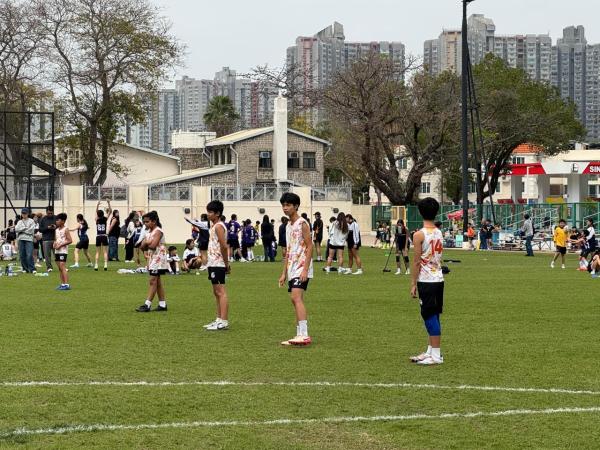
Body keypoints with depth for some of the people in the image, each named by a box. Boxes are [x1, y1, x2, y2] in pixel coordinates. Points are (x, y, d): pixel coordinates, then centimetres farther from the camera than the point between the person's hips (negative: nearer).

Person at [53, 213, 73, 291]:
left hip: (63, 251, -8)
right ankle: (62, 284, 13)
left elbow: (70, 240, -14)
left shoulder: (65, 230, -8)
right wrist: (54, 244, 2)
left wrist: (60, 245, -17)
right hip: (57, 251, 8)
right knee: (60, 268, 9)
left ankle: (67, 285, -15)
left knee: (62, 267, -14)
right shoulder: (56, 230, 15)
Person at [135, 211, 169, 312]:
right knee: (157, 281, 10)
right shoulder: (148, 232, 14)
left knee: (153, 280, -11)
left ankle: (147, 304, -13)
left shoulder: (158, 231, -12)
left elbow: (153, 245, -24)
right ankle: (162, 304, 13)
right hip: (152, 258, 10)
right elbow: (142, 247, 8)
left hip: (158, 258, -10)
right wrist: (147, 243, -12)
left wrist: (146, 244, -5)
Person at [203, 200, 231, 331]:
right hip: (213, 263, 11)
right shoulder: (215, 226, 18)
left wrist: (226, 263, -16)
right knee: (216, 292, 14)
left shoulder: (218, 226, -13)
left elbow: (224, 246, -21)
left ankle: (224, 321, -12)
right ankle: (219, 319, 20)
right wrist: (226, 264, 16)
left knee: (221, 292, -10)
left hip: (217, 263, -11)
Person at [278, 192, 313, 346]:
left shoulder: (302, 223, -8)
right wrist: (284, 273, 19)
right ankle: (299, 335, 12)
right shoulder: (288, 226, 17)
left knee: (296, 297, -20)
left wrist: (305, 269, -20)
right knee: (296, 300, 8)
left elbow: (310, 247, -13)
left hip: (301, 267, -9)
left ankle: (304, 335, -26)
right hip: (292, 269, 9)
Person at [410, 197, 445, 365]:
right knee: (433, 316, 14)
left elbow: (417, 262, -12)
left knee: (430, 316, -5)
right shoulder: (439, 233, 10)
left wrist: (413, 284, -6)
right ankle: (430, 351, 21)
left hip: (426, 281, -8)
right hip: (439, 279, 8)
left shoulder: (419, 235, -12)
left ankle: (436, 355, -4)